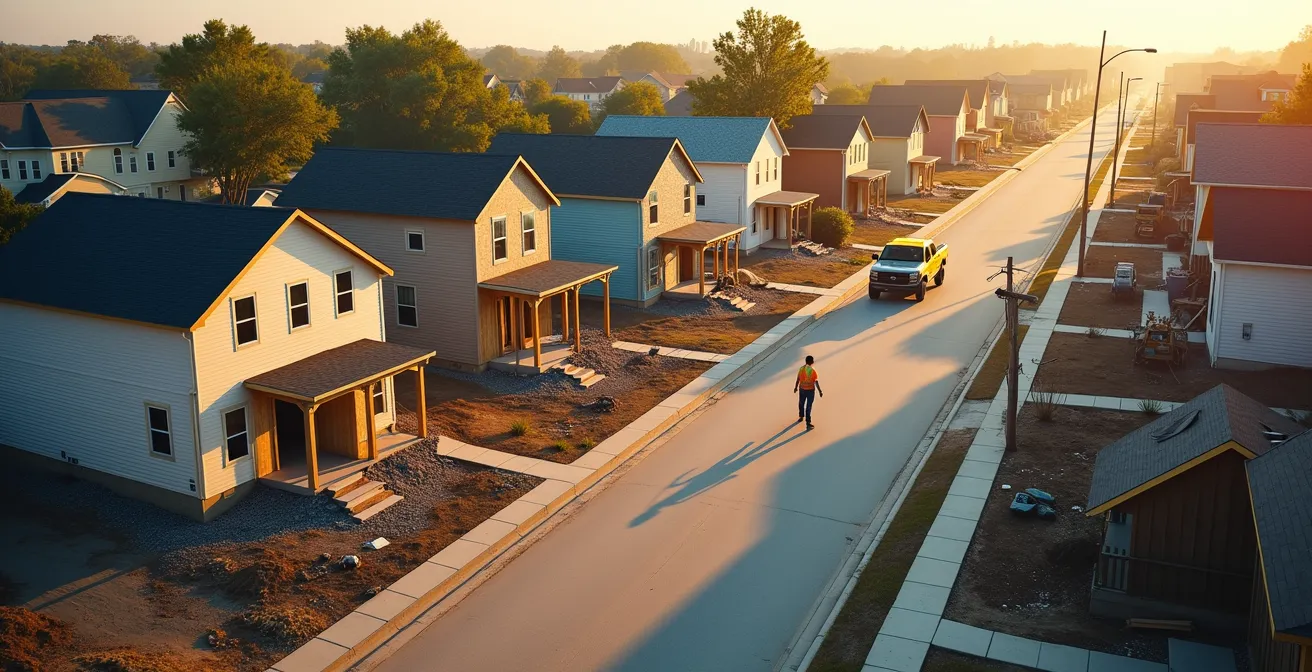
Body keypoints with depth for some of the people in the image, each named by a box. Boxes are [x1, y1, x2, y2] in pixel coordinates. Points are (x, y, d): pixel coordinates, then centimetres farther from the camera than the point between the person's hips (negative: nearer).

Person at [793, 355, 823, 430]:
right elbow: (816, 382, -20)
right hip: (810, 390, -5)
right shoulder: (812, 370, -22)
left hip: (802, 389, 5)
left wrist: (795, 387, 17)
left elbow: (798, 379, 2)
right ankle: (808, 423, 5)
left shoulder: (801, 369, -7)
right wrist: (820, 391, -12)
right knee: (808, 407, 2)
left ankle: (801, 417, 46)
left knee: (801, 403, 25)